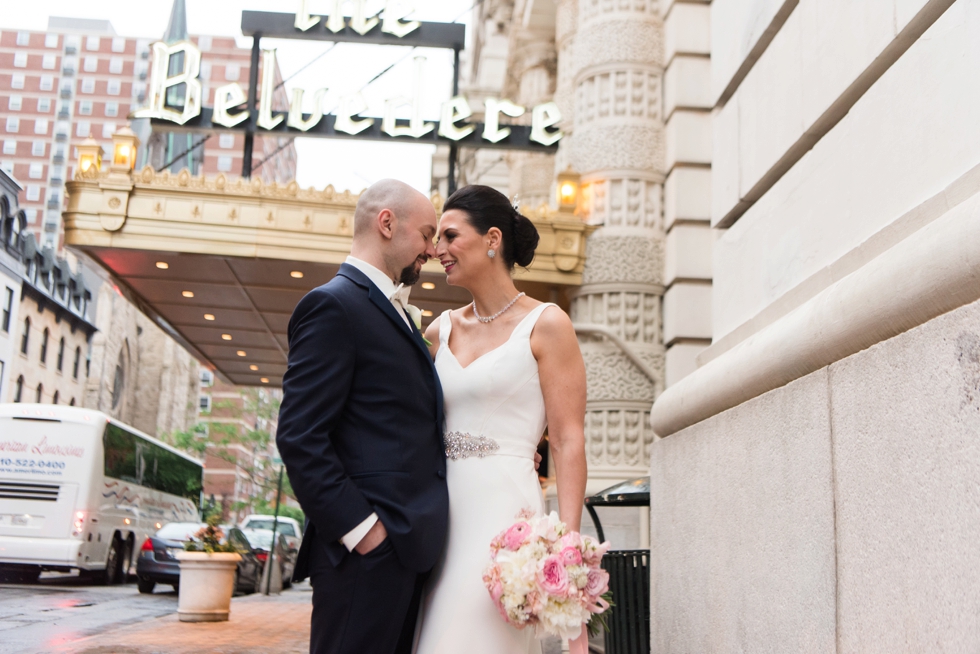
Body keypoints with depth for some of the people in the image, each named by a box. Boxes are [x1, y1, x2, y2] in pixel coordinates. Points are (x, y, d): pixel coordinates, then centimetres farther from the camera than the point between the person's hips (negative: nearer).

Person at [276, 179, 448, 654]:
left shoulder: (392, 312, 21)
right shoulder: (334, 305, -9)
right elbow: (299, 437, -17)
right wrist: (359, 527, -19)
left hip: (409, 546, 9)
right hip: (366, 553, -9)